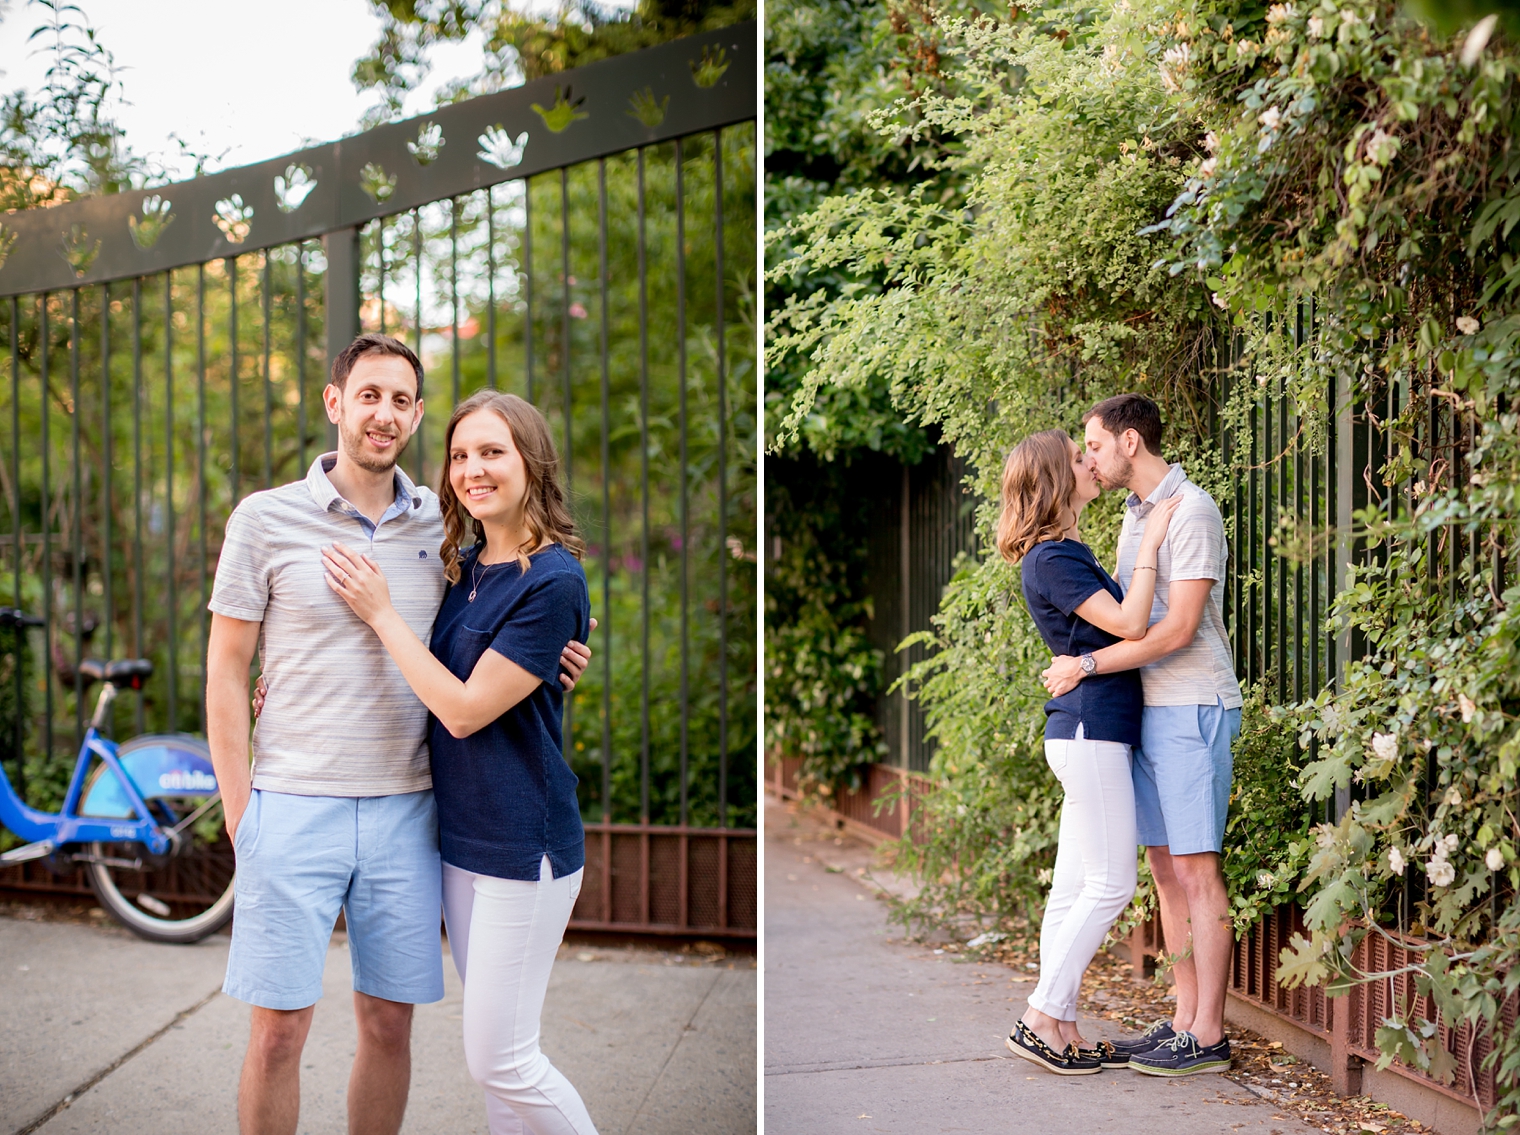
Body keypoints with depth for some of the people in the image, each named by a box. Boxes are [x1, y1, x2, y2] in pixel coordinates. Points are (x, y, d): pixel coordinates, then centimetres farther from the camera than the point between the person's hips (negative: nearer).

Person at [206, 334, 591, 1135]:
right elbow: (227, 670, 0)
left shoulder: (442, 525, 7)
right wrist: (238, 813, -4)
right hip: (295, 807, -2)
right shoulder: (267, 520, -1)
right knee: (278, 1031, 0)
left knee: (389, 1024, 9)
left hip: (404, 812, 3)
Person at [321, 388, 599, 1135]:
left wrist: (380, 612, -12)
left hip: (522, 847, -8)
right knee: (492, 1051, 15)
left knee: (500, 1058, -4)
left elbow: (465, 709, -18)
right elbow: (425, 688, 19)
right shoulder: (462, 568, 8)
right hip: (460, 839, 8)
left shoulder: (553, 582, -17)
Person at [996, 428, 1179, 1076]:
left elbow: (1118, 617, 25)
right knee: (1110, 883, -6)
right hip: (1091, 731, -10)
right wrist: (1150, 542, -15)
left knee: (1074, 888, 10)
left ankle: (1062, 1030, 14)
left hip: (1086, 735, 10)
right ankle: (1041, 1019, -1)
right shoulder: (1052, 559, -14)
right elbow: (1128, 623, -21)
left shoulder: (1064, 555, 17)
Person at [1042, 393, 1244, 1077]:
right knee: (1165, 868, 10)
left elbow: (1177, 630, -19)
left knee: (1195, 870, -7)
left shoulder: (1192, 512, -12)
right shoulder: (1135, 514, 17)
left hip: (1192, 710, -9)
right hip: (1148, 711, 9)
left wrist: (1086, 667, -16)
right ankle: (1185, 1019, 16)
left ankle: (1208, 1035, -2)